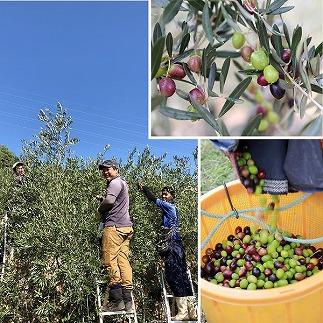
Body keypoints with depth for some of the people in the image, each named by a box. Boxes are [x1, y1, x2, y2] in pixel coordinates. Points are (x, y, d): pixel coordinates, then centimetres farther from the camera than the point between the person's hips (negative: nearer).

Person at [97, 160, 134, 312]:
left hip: (114, 226, -10)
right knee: (123, 261, 6)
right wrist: (102, 200, 15)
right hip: (125, 227, 10)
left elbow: (109, 200, -20)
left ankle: (116, 300, -10)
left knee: (110, 261, -8)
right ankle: (127, 301, 6)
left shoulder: (115, 182, -5)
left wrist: (100, 209, -2)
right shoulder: (122, 183, 26)